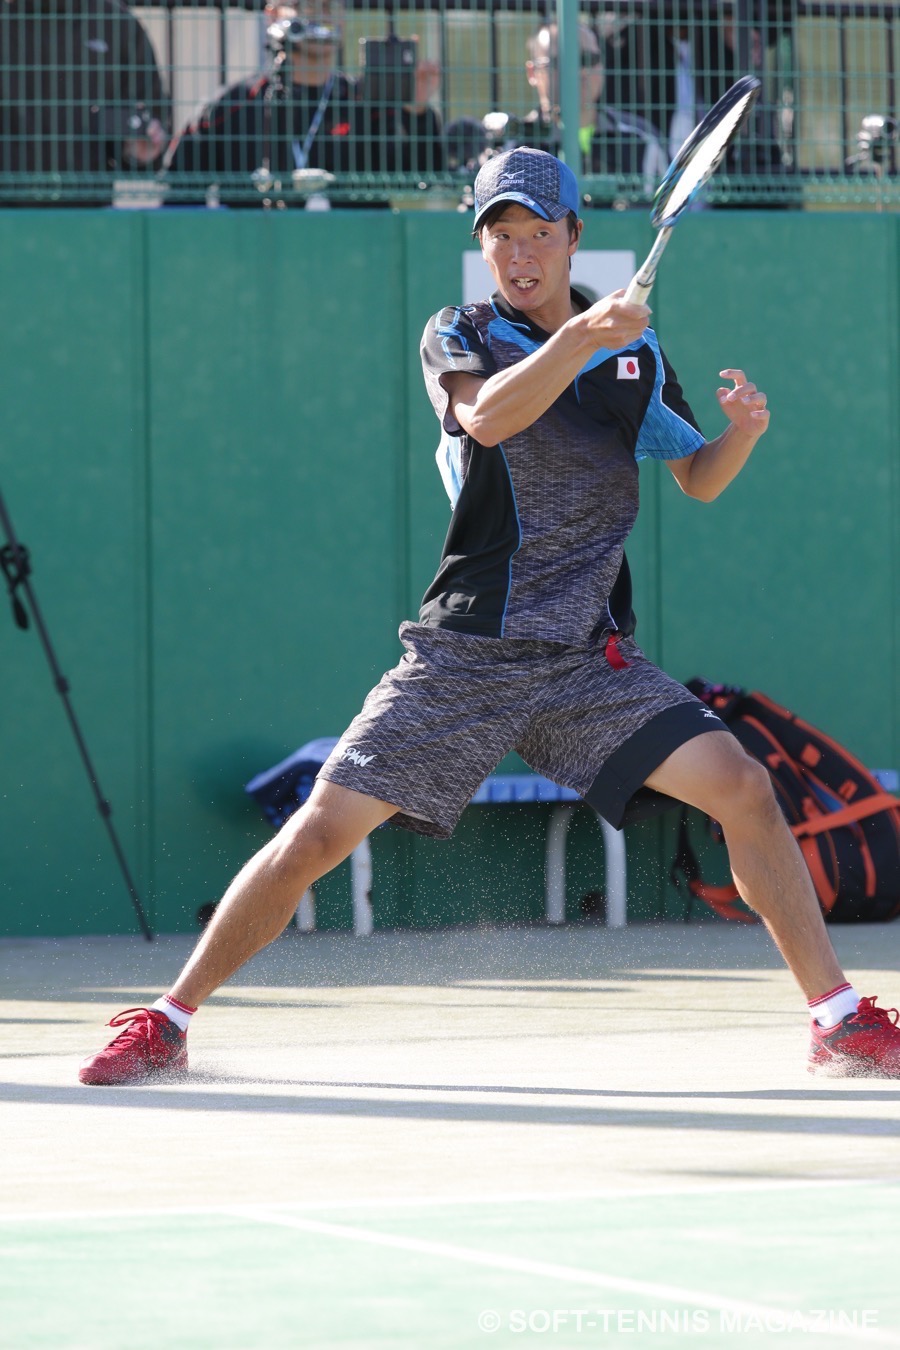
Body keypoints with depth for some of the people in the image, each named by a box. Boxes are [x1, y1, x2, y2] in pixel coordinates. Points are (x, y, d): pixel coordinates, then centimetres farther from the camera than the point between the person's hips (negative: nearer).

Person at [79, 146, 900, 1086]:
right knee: (320, 832, -9)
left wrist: (742, 432, -4)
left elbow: (697, 478, 19)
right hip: (464, 655, -2)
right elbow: (488, 416, -23)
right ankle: (167, 1025, 6)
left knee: (743, 788, -14)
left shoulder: (635, 350, 10)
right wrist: (582, 335, -38)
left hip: (591, 659, 3)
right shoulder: (459, 337, 0)